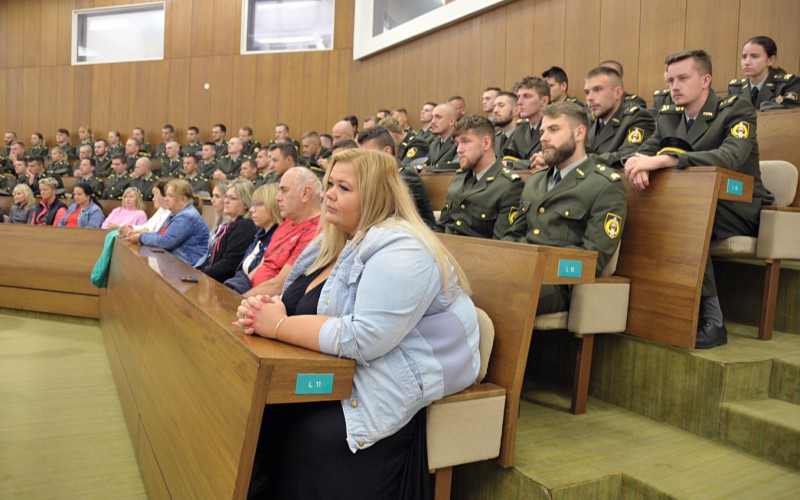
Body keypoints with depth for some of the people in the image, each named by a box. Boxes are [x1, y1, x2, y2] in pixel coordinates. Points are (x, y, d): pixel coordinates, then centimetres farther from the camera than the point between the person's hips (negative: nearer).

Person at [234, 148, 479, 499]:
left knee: (303, 440, -25)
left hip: (396, 385, -8)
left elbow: (363, 338, -28)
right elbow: (300, 303, 15)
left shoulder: (399, 250, -19)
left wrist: (279, 326, -19)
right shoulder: (335, 240, 10)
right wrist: (266, 310, -8)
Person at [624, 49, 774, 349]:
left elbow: (730, 157, -27)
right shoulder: (667, 117, 11)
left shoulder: (737, 110, -8)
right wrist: (637, 164, -24)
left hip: (739, 209, -5)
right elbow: (643, 153, 3)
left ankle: (711, 320, -26)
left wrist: (662, 159, -36)